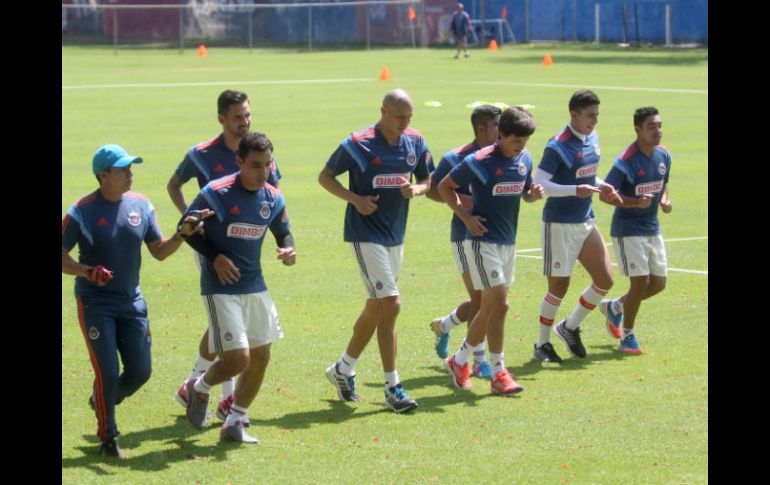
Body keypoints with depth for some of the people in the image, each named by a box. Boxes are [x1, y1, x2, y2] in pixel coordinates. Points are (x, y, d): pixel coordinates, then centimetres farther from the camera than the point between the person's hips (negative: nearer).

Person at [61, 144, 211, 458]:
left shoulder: (141, 206, 3)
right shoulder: (82, 212, -11)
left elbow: (159, 252, 9)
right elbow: (62, 257, -10)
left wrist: (182, 234, -9)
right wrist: (87, 272, -28)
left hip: (132, 303, 5)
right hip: (95, 303, -5)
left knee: (140, 372, 2)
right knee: (108, 372, -10)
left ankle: (102, 402, 33)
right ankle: (108, 439, 9)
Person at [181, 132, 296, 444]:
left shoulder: (273, 199, 1)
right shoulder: (216, 193, -15)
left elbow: (283, 231, 17)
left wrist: (288, 249, -6)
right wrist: (215, 257, -16)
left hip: (255, 287, 6)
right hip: (221, 288, -6)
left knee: (260, 358, 7)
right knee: (237, 358, -13)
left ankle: (234, 422, 22)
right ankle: (199, 389, 18)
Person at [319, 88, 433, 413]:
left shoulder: (415, 143, 2)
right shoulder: (357, 144, -14)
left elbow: (427, 181, 12)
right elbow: (325, 176, -4)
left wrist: (416, 189, -12)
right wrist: (355, 199, -19)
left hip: (396, 236, 7)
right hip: (366, 235, -7)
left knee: (375, 308, 15)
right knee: (390, 304, -13)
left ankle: (344, 369, 33)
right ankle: (392, 387, -8)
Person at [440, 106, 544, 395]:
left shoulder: (525, 160, 5)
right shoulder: (479, 162, -14)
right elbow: (445, 187, -4)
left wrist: (535, 193, -5)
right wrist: (466, 217, -13)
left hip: (508, 242, 7)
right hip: (482, 240, -7)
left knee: (490, 309, 12)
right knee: (499, 304, -12)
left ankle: (459, 361, 28)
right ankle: (499, 374, -6)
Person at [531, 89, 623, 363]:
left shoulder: (592, 139, 7)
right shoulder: (558, 147, -19)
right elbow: (538, 185, -22)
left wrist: (601, 186, 3)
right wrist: (575, 190, -31)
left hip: (586, 222, 8)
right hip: (559, 225, -8)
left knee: (605, 280, 3)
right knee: (558, 287, 1)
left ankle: (570, 327, 22)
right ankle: (542, 344, 19)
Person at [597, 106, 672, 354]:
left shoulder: (663, 155, 1)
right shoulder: (626, 161, -20)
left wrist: (665, 200, -4)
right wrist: (636, 202, -29)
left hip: (652, 228, 7)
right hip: (628, 229, -7)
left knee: (658, 283, 9)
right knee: (640, 282, -10)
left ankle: (614, 307, 33)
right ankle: (628, 336, 11)